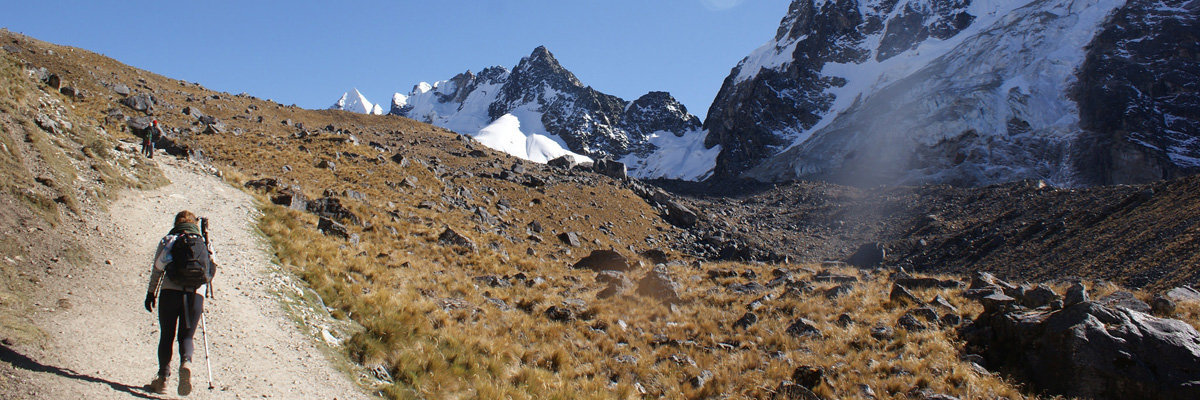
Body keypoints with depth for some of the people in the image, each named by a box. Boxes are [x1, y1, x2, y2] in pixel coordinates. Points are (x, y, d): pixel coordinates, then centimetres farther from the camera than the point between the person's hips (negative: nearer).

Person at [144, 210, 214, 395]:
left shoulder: (167, 240, 10)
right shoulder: (204, 243, 14)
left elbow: (157, 268, 6)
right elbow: (210, 272, 15)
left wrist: (151, 293, 11)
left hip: (170, 292, -1)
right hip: (195, 294, 1)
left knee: (166, 335, 11)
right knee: (186, 336, 10)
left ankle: (163, 377, 6)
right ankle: (186, 363, -20)